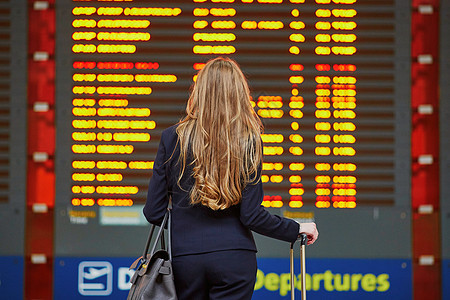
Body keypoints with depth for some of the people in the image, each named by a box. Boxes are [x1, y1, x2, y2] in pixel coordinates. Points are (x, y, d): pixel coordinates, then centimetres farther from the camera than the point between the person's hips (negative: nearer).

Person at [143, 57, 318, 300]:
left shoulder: (173, 138, -2)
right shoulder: (249, 142, -4)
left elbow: (154, 213, 0)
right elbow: (252, 216, -7)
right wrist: (297, 229, 8)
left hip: (184, 256, 1)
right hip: (234, 258, -1)